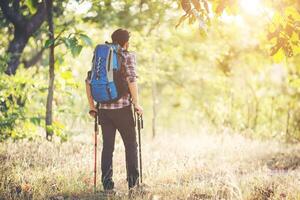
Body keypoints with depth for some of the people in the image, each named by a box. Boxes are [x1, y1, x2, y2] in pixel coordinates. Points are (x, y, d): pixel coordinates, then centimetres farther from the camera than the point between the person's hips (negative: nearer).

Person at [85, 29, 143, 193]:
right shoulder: (128, 56, -2)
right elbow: (131, 80, -16)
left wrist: (92, 106, 13)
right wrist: (137, 104, -9)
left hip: (104, 108, 4)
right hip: (123, 107, -4)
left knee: (107, 146, 8)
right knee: (131, 145, 10)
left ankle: (107, 183, 4)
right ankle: (132, 181, 11)